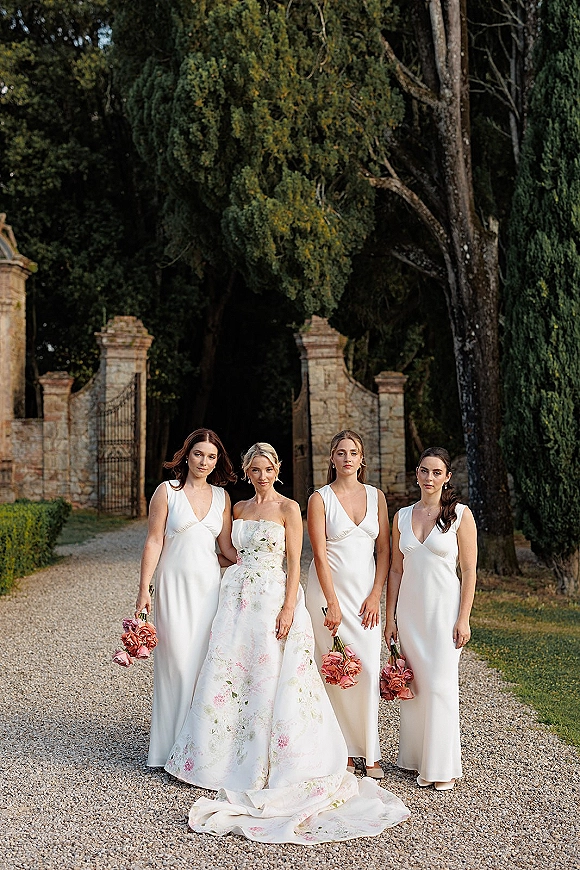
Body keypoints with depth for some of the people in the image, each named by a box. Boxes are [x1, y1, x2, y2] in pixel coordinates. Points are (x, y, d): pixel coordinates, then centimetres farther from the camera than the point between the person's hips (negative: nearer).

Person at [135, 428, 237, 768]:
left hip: (210, 586, 3)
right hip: (175, 585, -3)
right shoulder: (167, 491, 0)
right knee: (178, 661, -3)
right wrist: (144, 589, -7)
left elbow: (227, 547, 13)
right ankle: (173, 747, 8)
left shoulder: (222, 496, 10)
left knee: (208, 662, 2)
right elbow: (154, 541, -3)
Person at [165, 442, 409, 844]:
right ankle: (231, 757, 17)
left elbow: (294, 563, -7)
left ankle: (270, 762, 8)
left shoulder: (289, 508, -3)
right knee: (229, 676, 4)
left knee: (271, 681, -3)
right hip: (237, 597, 5)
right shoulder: (239, 508, 13)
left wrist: (289, 609, -15)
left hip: (273, 597, -5)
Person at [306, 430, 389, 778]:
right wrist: (332, 604, -12)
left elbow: (383, 550, 7)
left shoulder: (376, 496, 8)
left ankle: (371, 752, 6)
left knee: (369, 669, -4)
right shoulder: (320, 499, -2)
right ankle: (343, 749, 10)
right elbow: (320, 554, -7)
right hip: (329, 590, -3)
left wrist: (375, 595, -3)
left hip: (366, 592, 3)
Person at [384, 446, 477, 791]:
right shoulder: (403, 516, 7)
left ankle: (443, 766, 8)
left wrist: (463, 619, -10)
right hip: (410, 609, 4)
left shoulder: (460, 514, -4)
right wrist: (390, 617, 7)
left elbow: (469, 572, -5)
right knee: (413, 685, 7)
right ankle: (419, 760, 19)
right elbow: (396, 570, 10)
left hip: (444, 608, -4)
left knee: (440, 685, -3)